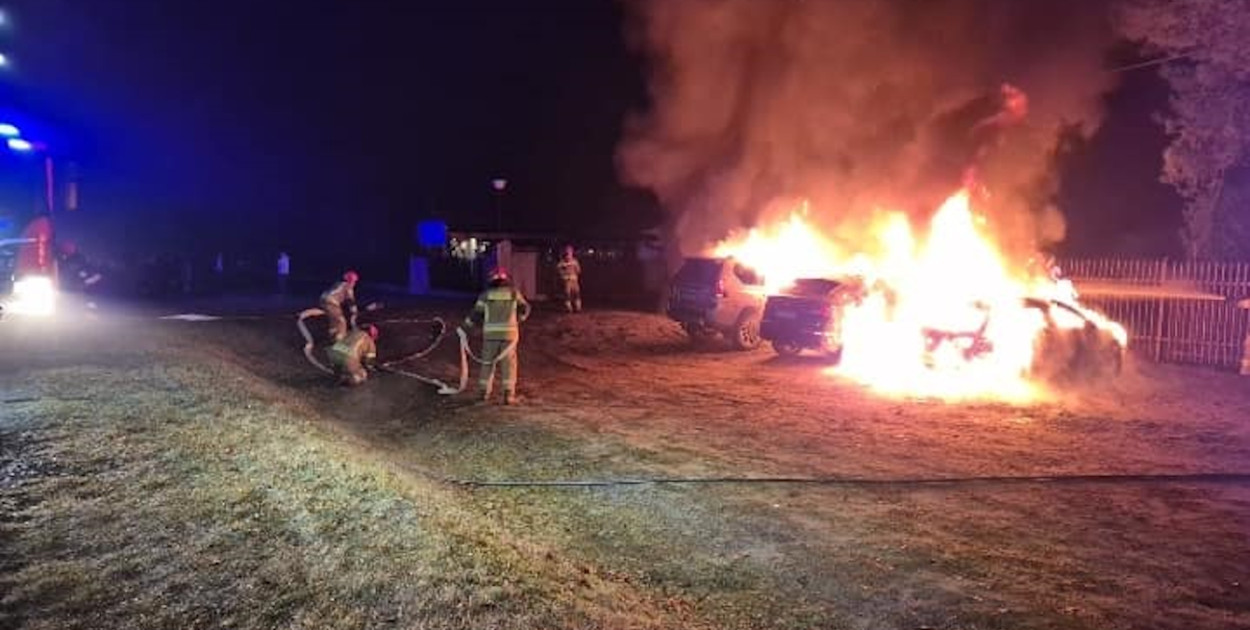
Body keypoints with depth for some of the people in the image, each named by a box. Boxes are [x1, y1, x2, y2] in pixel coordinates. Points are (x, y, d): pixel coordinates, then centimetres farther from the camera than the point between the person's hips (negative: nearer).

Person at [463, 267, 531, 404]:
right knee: (508, 363, 3)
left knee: (488, 363, 12)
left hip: (490, 333, 1)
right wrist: (520, 318, 33)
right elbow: (525, 308, 14)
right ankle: (509, 394, -1)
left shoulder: (486, 294, 2)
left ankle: (485, 392, 17)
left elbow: (477, 312, 3)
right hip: (509, 333, -1)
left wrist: (467, 323, 18)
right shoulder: (514, 293, 3)